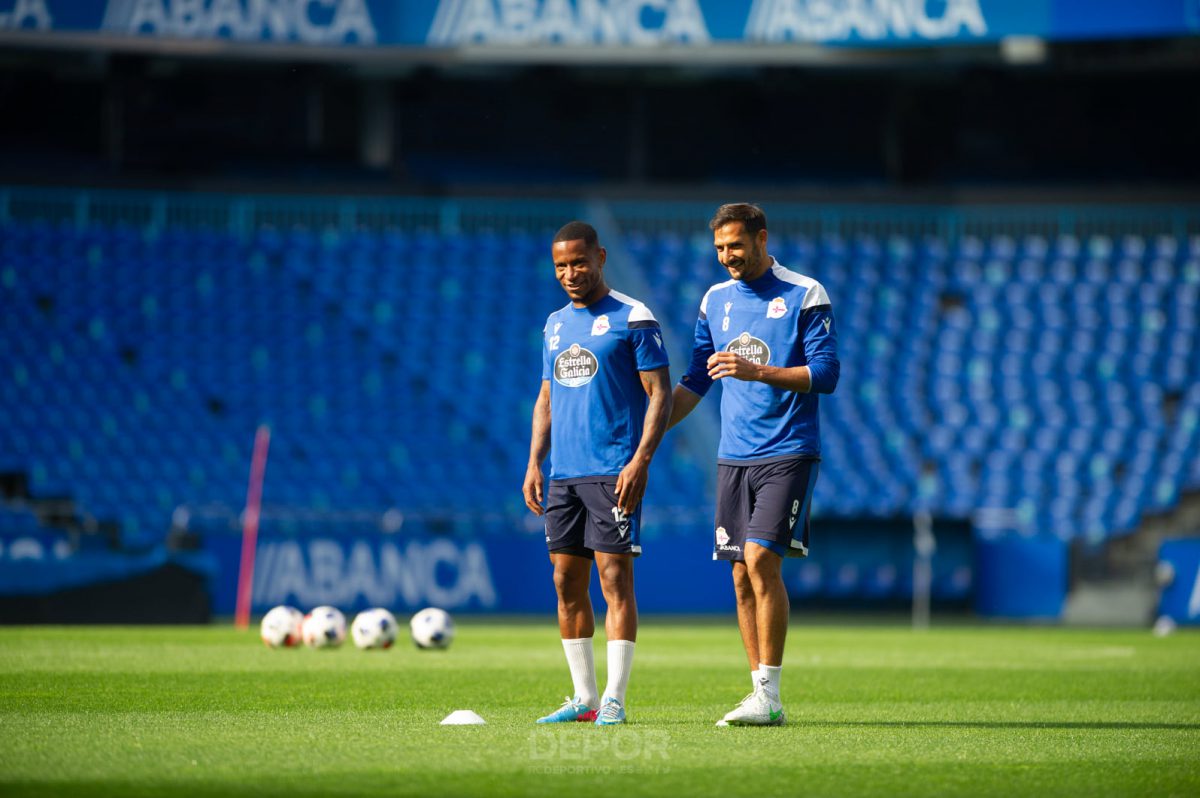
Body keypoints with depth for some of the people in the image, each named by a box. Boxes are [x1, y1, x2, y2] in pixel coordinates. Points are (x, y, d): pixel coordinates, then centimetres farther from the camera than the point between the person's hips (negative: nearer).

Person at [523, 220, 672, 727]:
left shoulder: (633, 319, -3)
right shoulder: (556, 324, 17)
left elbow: (660, 395, -6)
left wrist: (640, 461, -16)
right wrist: (534, 463, 12)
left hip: (613, 471, -7)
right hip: (563, 474, 7)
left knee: (614, 577, -9)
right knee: (567, 583, 5)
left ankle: (614, 700, -10)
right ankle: (584, 698, 11)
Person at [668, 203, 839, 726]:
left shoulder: (805, 295, -4)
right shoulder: (716, 301, 13)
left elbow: (825, 374, -9)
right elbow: (695, 383, 19)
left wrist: (756, 371, -19)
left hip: (787, 452, -6)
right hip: (733, 456, 6)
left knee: (762, 559, -17)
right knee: (742, 575, 3)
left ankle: (769, 696, -13)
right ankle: (761, 696, 8)